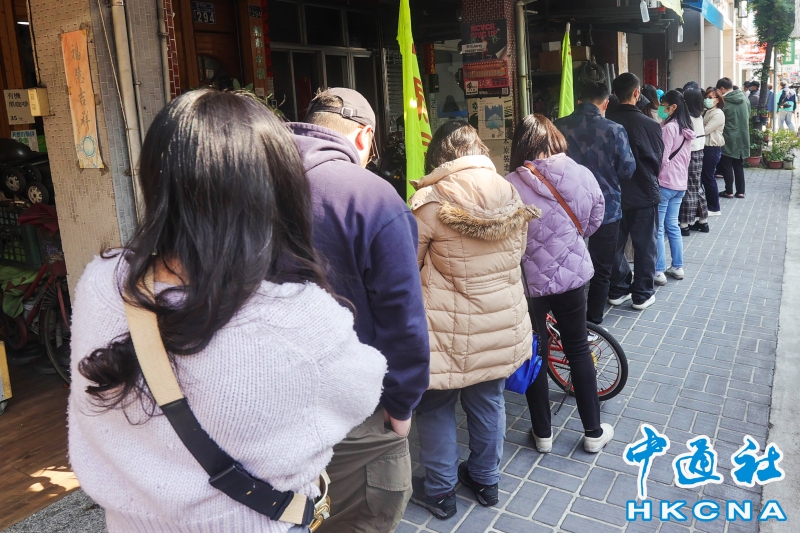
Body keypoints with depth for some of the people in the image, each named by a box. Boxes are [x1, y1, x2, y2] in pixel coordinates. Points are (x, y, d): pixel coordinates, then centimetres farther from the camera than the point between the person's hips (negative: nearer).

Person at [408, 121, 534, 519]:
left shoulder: (430, 199, -16)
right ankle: (486, 480, 38)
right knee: (489, 402, 20)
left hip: (451, 329, -5)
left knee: (436, 408, 14)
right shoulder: (508, 191, -2)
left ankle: (440, 491, 28)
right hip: (503, 322, 5)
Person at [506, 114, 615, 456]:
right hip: (572, 274, 3)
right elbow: (595, 220, 6)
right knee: (578, 350, 18)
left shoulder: (510, 186, -19)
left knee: (534, 354, 14)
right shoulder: (582, 175, -8)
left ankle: (543, 434, 27)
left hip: (529, 280, -2)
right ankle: (594, 432, 28)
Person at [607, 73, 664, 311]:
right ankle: (642, 294, 15)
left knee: (616, 244, 14)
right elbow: (658, 160, -2)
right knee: (644, 245, 9)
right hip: (644, 193, -2)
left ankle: (617, 290, 22)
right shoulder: (650, 125, -13)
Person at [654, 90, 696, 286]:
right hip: (680, 183, 9)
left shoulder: (669, 127, -14)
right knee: (672, 225, 15)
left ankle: (659, 271, -2)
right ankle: (678, 267, 19)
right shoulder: (687, 129, 12)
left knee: (658, 228, -4)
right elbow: (686, 157, 17)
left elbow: (662, 158, -16)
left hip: (664, 183, -9)